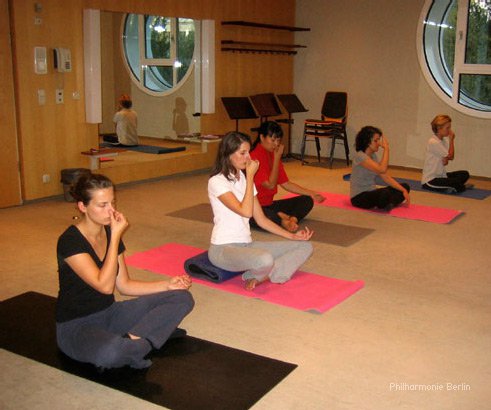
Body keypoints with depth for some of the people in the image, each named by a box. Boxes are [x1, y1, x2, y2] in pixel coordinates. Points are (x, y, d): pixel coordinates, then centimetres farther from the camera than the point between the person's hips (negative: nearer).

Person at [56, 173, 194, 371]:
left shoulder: (110, 232, 2)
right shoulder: (70, 241, -20)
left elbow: (124, 285, 7)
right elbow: (105, 285, -27)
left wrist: (167, 285, -5)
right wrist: (115, 237, -25)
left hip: (110, 313, 8)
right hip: (76, 325, -7)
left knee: (182, 297, -4)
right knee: (110, 351, -43)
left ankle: (131, 340, -17)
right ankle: (144, 337, -11)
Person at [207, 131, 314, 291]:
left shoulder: (245, 179, 12)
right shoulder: (217, 182, -12)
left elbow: (261, 220, 12)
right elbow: (246, 211, -25)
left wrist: (292, 236, 3)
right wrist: (250, 176, -17)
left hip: (247, 245, 8)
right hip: (223, 248, -8)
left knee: (305, 246, 0)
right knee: (265, 259, -40)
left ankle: (258, 277, -11)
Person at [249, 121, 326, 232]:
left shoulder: (273, 155, 10)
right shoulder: (255, 156, -16)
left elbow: (285, 183, 14)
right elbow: (270, 185, -19)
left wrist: (311, 193, 8)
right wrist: (277, 158, -15)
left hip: (269, 204, 9)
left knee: (307, 201, 0)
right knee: (269, 217, -42)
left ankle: (292, 219, -26)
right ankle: (283, 220, -12)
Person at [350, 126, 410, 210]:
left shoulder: (373, 156, 9)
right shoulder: (360, 156, -19)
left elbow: (386, 177, 6)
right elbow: (382, 169, -30)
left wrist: (403, 190, -3)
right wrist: (386, 148, -22)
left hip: (372, 193, 10)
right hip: (359, 197, -10)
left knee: (405, 186, 1)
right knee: (385, 193, -40)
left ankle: (389, 203, -22)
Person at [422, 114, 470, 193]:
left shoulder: (444, 140, 7)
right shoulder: (433, 142, -20)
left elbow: (451, 157, 4)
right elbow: (450, 156, -16)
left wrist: (446, 159, -19)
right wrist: (451, 140, -10)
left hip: (440, 176, 9)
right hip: (430, 180, -9)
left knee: (465, 174, 5)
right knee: (459, 186, -23)